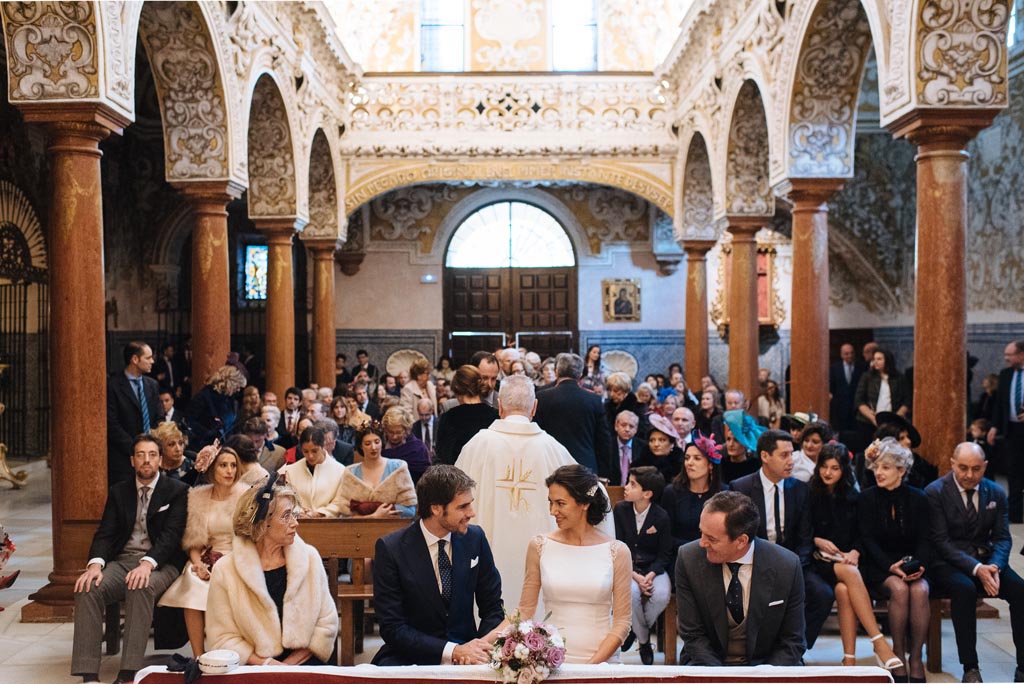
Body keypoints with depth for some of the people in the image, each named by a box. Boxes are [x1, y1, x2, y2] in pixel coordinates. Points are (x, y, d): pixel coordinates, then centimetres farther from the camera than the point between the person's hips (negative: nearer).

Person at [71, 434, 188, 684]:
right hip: (122, 560, 4)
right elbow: (105, 533, 7)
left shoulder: (177, 490, 5)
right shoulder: (118, 491, 17)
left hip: (159, 563, -4)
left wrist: (148, 563, -26)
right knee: (87, 588, -27)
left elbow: (171, 534, -7)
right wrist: (95, 563, -16)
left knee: (141, 587, -37)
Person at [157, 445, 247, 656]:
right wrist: (198, 563, -9)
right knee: (192, 586, -28)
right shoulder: (198, 498, 10)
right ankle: (198, 657, -23)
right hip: (208, 560, 2)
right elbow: (194, 542, 10)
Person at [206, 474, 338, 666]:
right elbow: (222, 638, -2)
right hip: (252, 670, -2)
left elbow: (327, 623, 7)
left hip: (304, 663, 2)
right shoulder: (225, 570, 0)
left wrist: (292, 663, -2)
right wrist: (267, 664, -12)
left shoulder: (309, 558, 6)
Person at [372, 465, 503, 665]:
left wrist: (480, 647, -14)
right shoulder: (390, 549, -10)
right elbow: (392, 628, -11)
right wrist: (453, 651, -22)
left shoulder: (475, 538, 0)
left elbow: (492, 607, 6)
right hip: (410, 659, -1)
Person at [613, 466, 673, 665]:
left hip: (653, 568, 0)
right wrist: (635, 576, -20)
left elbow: (664, 555, -1)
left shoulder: (661, 517, -8)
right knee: (632, 592, -33)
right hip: (627, 567, 0)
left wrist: (650, 575, -21)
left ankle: (635, 631, 0)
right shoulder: (620, 510, -5)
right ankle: (644, 640, -6)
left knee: (662, 594, -30)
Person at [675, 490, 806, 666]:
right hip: (709, 661, 0)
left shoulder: (787, 567, -14)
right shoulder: (688, 559, -13)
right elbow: (694, 636, -7)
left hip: (764, 663, 1)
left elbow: (792, 642, -4)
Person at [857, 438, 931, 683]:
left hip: (912, 565, 2)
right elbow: (868, 540, -5)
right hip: (878, 566, -1)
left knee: (920, 590, -31)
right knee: (899, 589, -33)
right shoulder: (866, 498, 1)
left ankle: (916, 657, -19)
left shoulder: (918, 498, 6)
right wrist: (891, 566, -21)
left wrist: (920, 565, -17)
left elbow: (924, 538, 2)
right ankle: (898, 652, -17)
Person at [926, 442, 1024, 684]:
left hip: (986, 559, 4)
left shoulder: (995, 493, 6)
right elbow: (940, 541, -12)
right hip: (948, 562, -4)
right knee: (965, 589, -35)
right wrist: (976, 569, -24)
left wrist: (994, 567, -18)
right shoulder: (935, 492, -8)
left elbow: (1002, 537, 4)